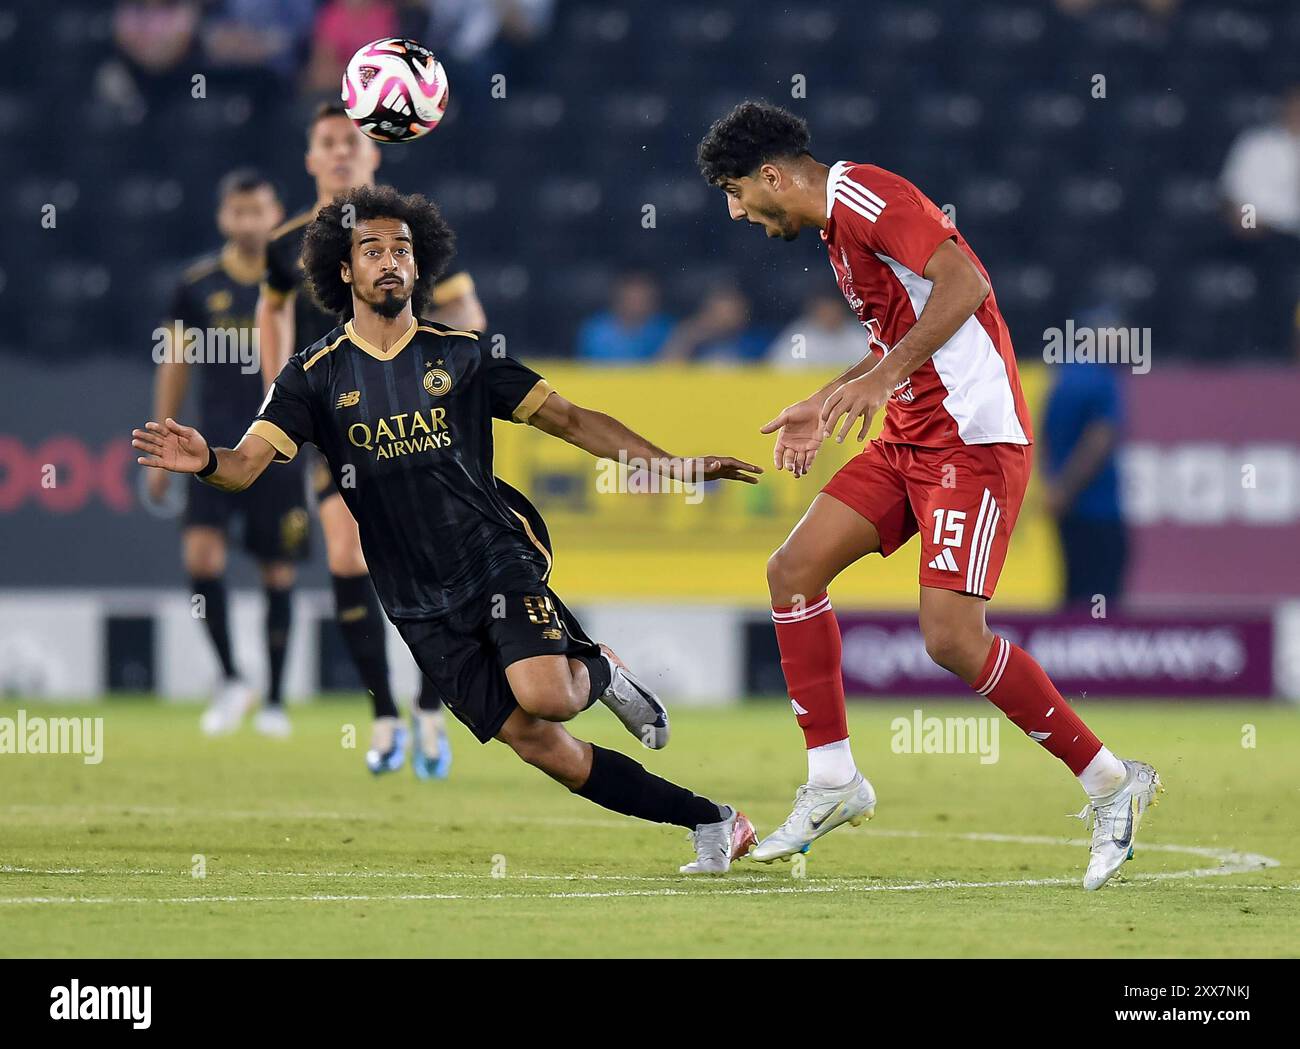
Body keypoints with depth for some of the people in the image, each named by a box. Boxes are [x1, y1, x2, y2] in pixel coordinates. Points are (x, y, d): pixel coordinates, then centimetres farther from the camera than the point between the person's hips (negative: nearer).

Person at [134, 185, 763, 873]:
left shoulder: (461, 355, 6)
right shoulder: (315, 375, 4)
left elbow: (568, 419, 10)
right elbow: (248, 462, -7)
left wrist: (671, 465, 1)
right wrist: (206, 463, -32)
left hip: (497, 559, -1)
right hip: (420, 604, 1)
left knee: (544, 696, -29)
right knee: (539, 745, -7)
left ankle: (598, 672, 9)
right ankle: (709, 821, 5)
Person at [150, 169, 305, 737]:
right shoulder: (198, 285, 2)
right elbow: (174, 366, 10)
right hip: (216, 445, 0)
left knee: (278, 572, 3)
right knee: (200, 553, -17)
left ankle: (275, 700, 14)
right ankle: (230, 679, -1)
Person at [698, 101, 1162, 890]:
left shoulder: (862, 195, -13)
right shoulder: (838, 226, 18)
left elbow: (964, 284, -24)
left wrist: (881, 378, -28)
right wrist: (825, 405, 24)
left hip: (973, 440, -10)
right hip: (911, 440, 10)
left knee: (952, 637, -17)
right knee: (794, 569, 3)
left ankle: (1111, 785, -4)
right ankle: (834, 783, 10)